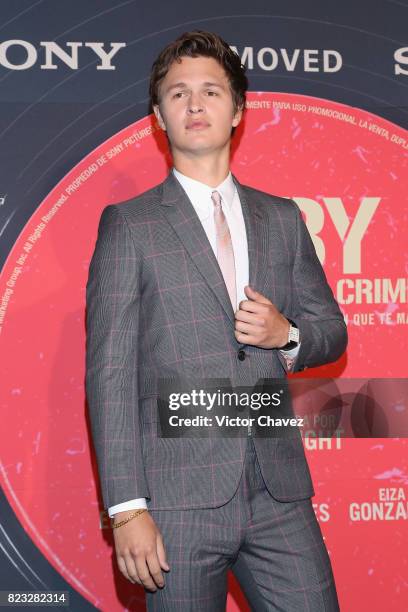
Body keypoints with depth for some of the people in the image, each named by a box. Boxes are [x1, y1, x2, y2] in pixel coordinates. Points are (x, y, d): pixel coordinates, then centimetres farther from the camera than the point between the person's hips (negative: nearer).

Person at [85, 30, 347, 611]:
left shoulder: (282, 218, 13)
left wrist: (287, 335, -5)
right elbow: (110, 372, -4)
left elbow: (332, 331, 19)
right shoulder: (128, 225, 1)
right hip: (180, 497, -3)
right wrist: (127, 507, -11)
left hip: (279, 492, 4)